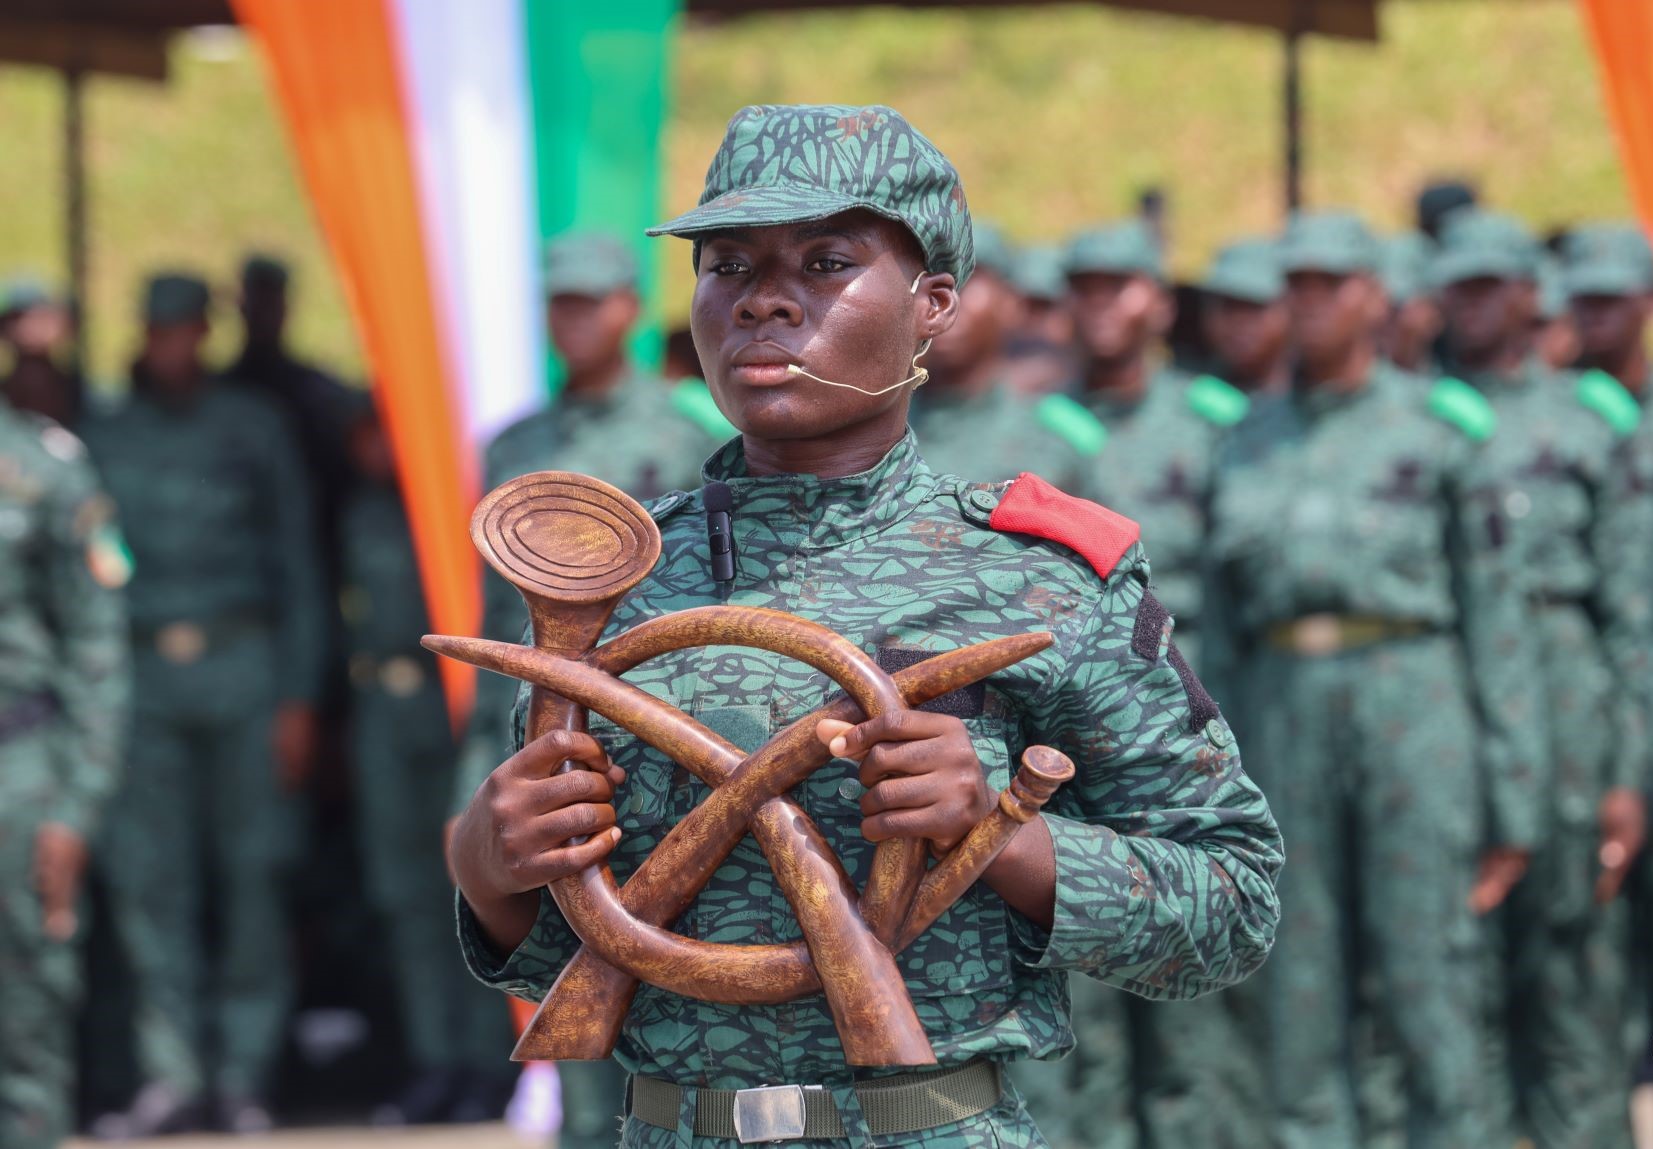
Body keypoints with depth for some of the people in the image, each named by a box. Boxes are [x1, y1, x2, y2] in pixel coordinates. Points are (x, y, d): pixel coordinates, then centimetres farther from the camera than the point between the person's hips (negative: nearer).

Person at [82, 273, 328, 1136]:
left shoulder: (251, 428, 5)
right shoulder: (104, 435, 10)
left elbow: (297, 568, 5)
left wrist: (298, 698, -2)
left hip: (240, 670, -2)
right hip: (144, 679, 2)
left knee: (249, 872, -2)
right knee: (147, 878, -4)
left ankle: (245, 1076, 6)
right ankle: (175, 1077, 1)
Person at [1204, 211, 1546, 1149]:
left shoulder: (1440, 430, 2)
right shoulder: (1251, 446, 14)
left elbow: (1497, 619, 1)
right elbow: (1223, 627, 15)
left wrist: (1513, 808, -3)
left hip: (1415, 710, -4)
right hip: (1286, 715, 4)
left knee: (1430, 998, -4)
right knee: (1304, 1001, 3)